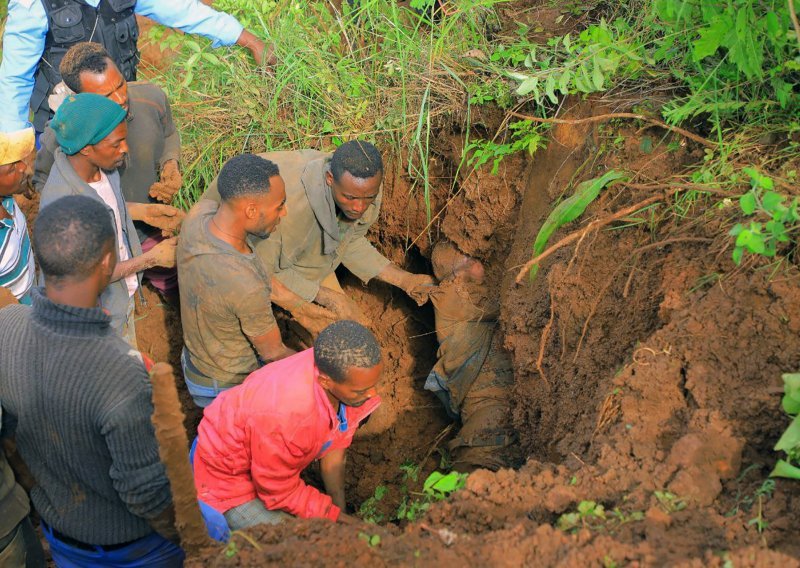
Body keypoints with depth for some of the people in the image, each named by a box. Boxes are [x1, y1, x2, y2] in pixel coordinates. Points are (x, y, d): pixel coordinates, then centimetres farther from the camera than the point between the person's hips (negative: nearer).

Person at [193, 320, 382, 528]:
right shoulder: (283, 416, -43)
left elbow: (334, 447, -5)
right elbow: (280, 493, -24)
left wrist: (340, 509, 1)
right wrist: (337, 517, -17)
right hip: (228, 476, -7)